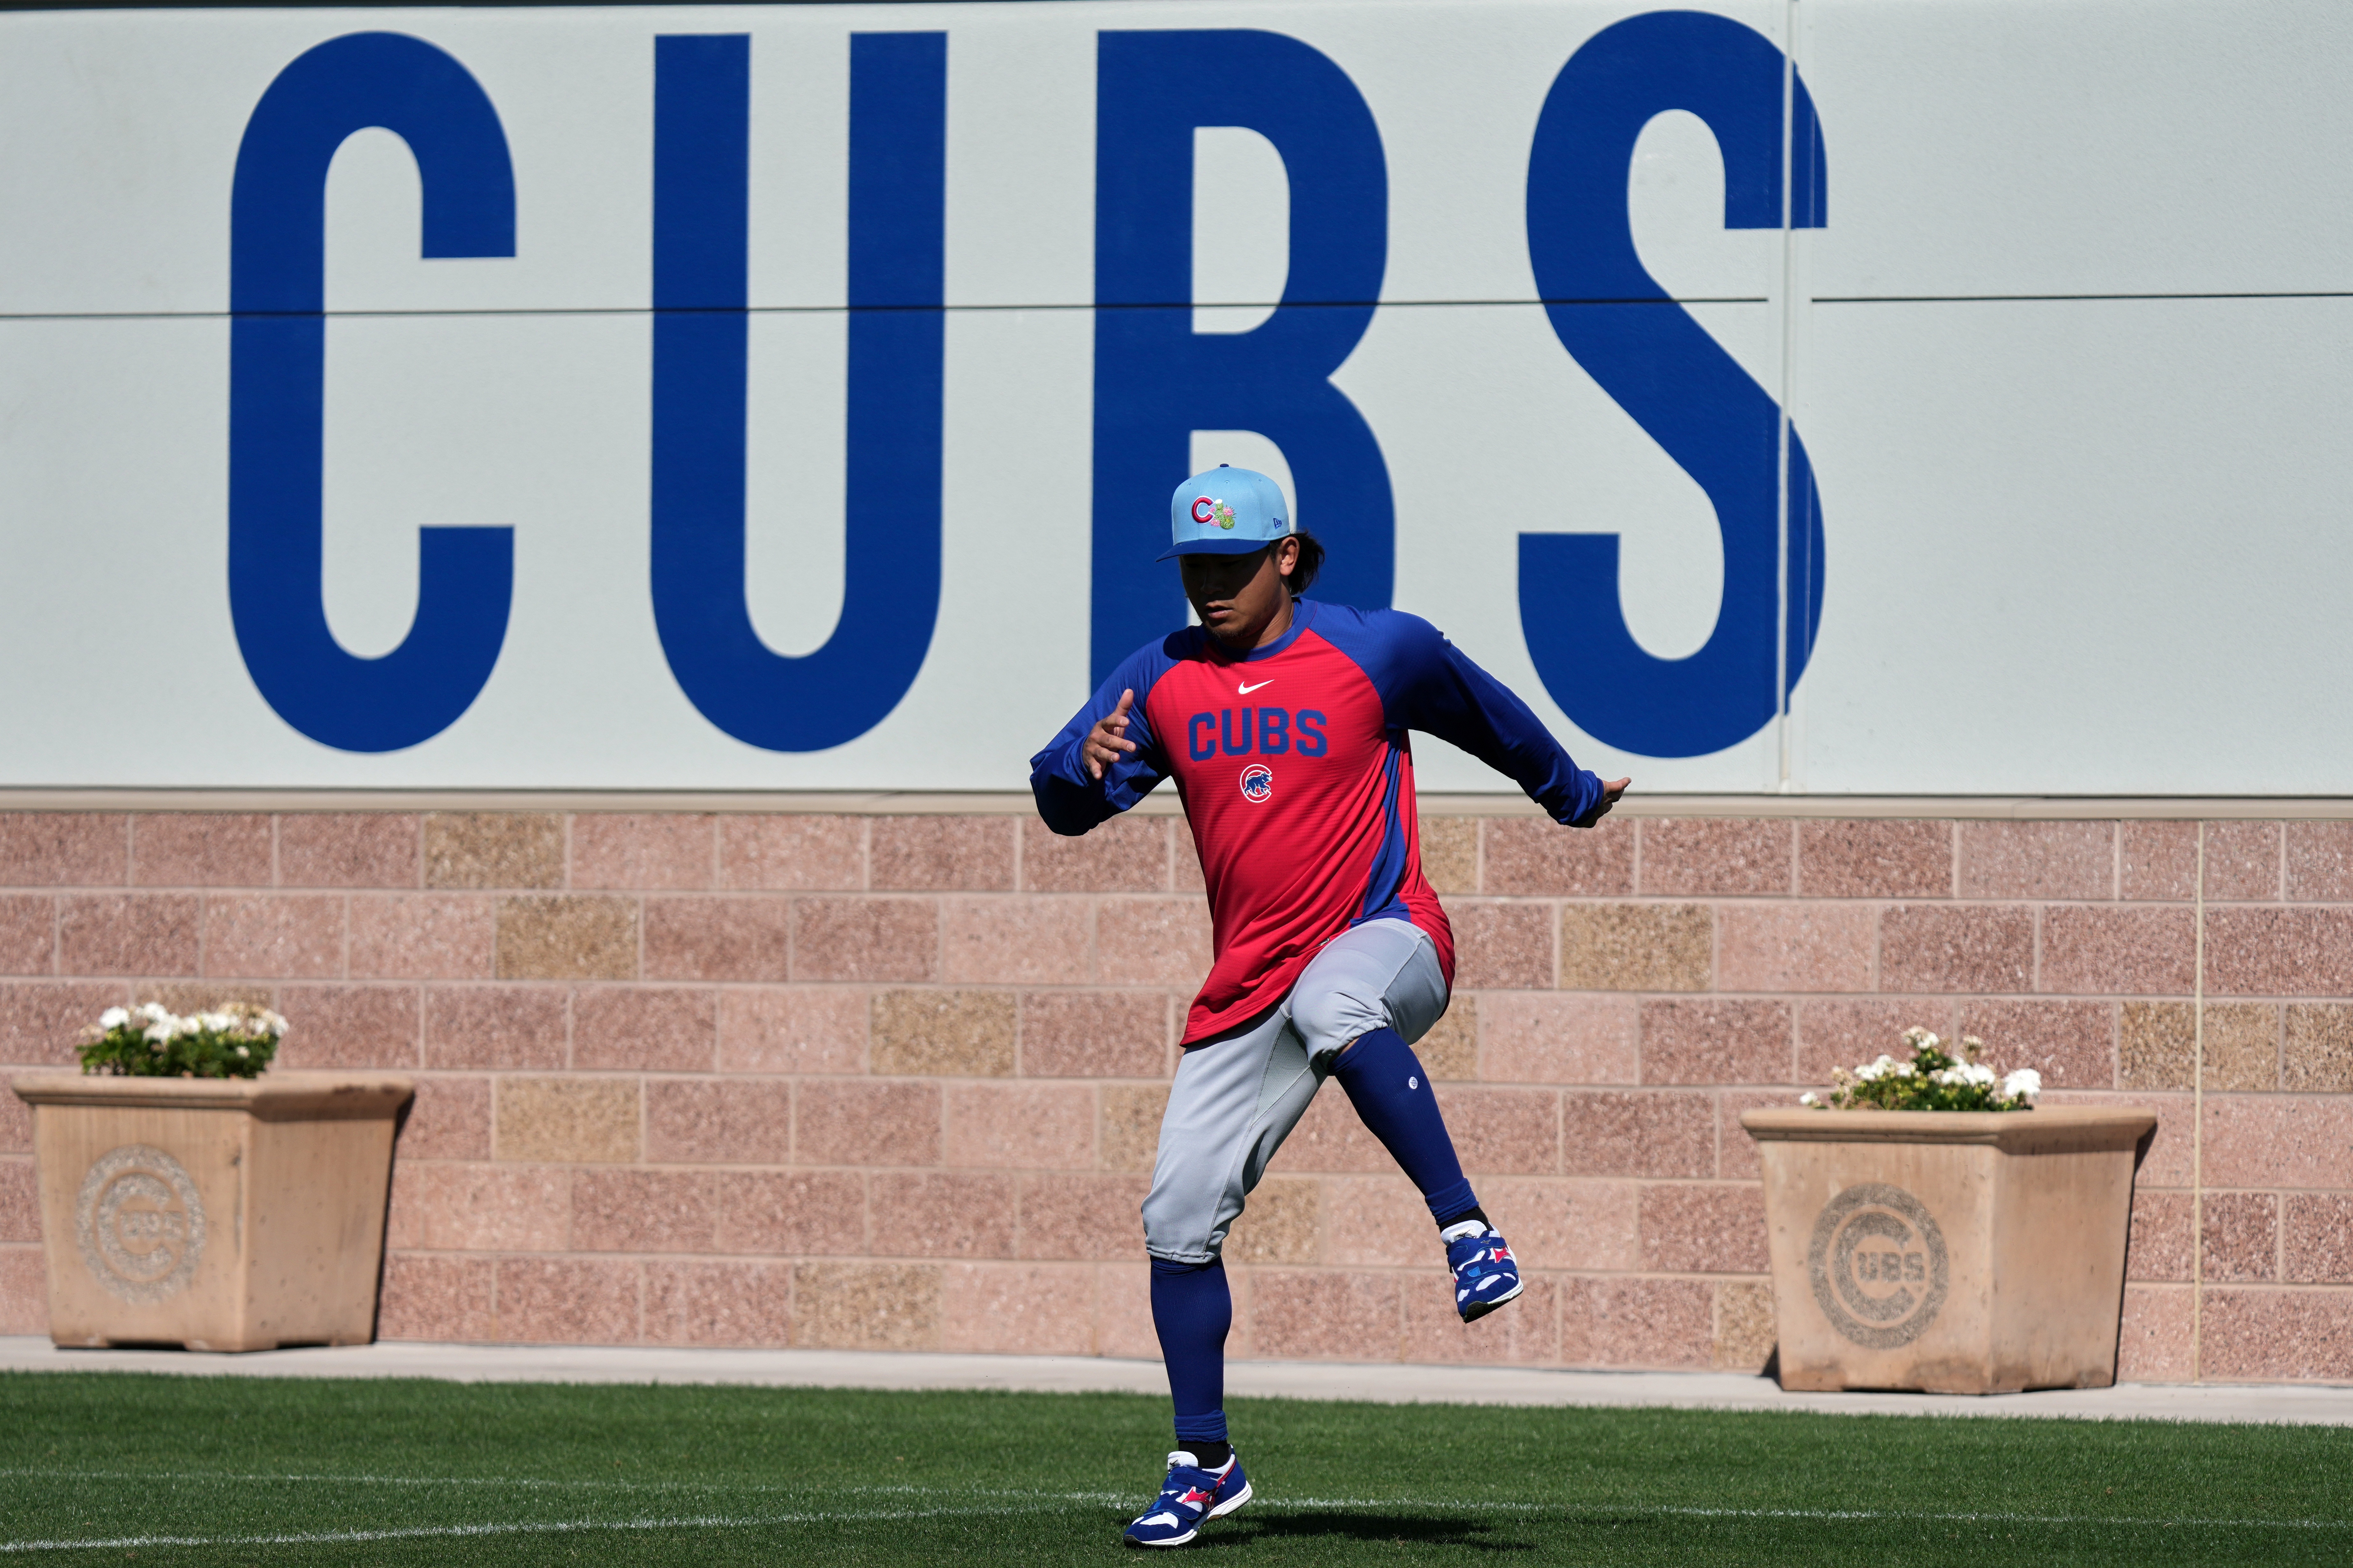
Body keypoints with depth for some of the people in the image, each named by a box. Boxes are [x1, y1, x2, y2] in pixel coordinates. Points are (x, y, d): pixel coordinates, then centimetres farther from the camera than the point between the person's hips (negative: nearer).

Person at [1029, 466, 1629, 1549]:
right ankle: (1204, 1465, 13)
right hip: (1248, 987, 5)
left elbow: (1487, 717, 15)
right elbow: (1062, 803, -1)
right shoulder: (1160, 680, 6)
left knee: (1331, 1001, -42)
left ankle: (1466, 1230, -39)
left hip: (1386, 944, -5)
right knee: (1179, 1214, -1)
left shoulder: (1379, 650, -3)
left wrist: (1575, 797, 29)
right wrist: (1084, 764, -25)